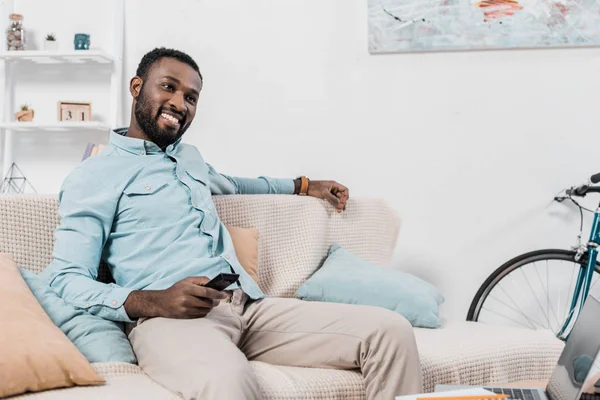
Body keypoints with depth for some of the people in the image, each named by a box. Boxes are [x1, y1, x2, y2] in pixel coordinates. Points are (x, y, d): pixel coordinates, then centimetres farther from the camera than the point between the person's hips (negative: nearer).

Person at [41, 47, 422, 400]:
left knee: (390, 330, -11)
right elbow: (66, 281, -5)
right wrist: (154, 301, -20)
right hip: (170, 318, -7)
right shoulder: (94, 176, 4)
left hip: (251, 306, 7)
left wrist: (302, 185, 51)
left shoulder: (190, 156, 27)